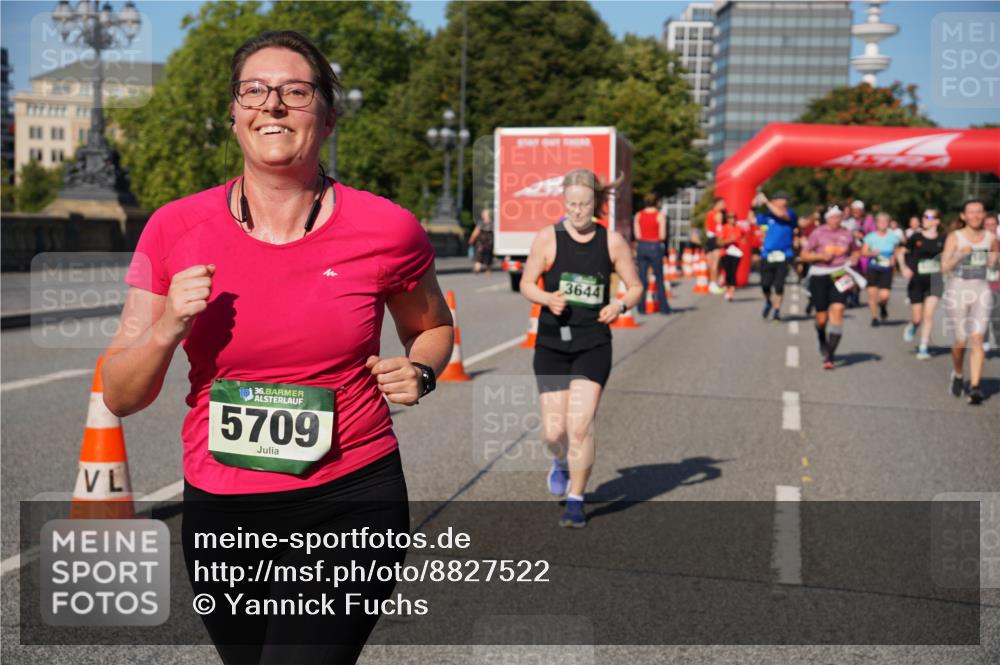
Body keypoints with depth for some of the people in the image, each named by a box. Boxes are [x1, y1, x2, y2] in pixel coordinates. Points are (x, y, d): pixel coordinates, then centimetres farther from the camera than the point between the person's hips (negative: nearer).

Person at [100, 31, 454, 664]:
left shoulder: (386, 229, -7)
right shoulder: (175, 229, -4)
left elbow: (434, 327, 15)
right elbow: (120, 397, 0)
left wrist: (418, 372, -6)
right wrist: (169, 327, -17)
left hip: (351, 502, -3)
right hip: (220, 511, 3)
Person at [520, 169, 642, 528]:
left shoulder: (612, 241, 0)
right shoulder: (548, 237, -3)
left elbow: (635, 286, 8)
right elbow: (526, 284, 3)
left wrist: (621, 304, -13)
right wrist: (547, 298, -18)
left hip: (593, 344, 0)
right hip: (552, 343, 1)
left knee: (580, 426, -11)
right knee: (553, 431, 2)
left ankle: (576, 501, 7)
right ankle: (561, 463, 39)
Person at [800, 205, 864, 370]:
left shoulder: (847, 234, 7)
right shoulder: (818, 233, 0)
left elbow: (855, 252, 24)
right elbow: (804, 255, 1)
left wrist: (852, 261, 3)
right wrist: (821, 256, -14)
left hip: (840, 276, 1)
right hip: (819, 276, -1)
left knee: (837, 310, -17)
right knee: (822, 318, 1)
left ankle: (829, 355, -14)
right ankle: (822, 341, 39)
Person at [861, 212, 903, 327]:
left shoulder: (893, 237, 4)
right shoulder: (870, 237, 0)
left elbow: (896, 251, 16)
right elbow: (863, 252, -3)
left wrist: (893, 258, -3)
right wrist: (872, 253, -22)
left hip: (886, 269, 0)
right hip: (873, 268, 0)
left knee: (884, 295, -11)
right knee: (872, 293, -4)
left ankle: (883, 306, 26)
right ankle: (875, 317, 14)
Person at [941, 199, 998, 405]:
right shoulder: (955, 237, -3)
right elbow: (945, 266, -9)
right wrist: (961, 255, -24)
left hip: (981, 290, 2)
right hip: (957, 289, -2)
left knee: (977, 339, -10)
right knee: (961, 340, 3)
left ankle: (975, 387, -11)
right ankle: (957, 375, 32)